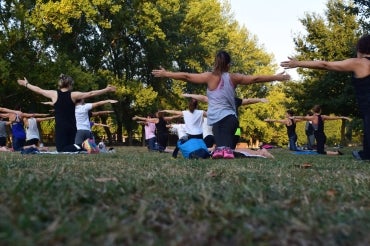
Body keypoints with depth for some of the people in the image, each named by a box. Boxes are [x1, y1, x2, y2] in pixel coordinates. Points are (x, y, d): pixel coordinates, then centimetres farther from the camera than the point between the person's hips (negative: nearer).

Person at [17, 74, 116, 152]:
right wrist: (106, 90, 4)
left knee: (62, 149, -1)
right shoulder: (73, 95, -2)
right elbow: (90, 94, -2)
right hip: (72, 127, 2)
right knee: (71, 146, 14)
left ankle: (76, 147, -30)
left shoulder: (54, 94, -3)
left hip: (60, 127, -2)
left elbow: (39, 90, 10)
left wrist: (26, 84, 26)